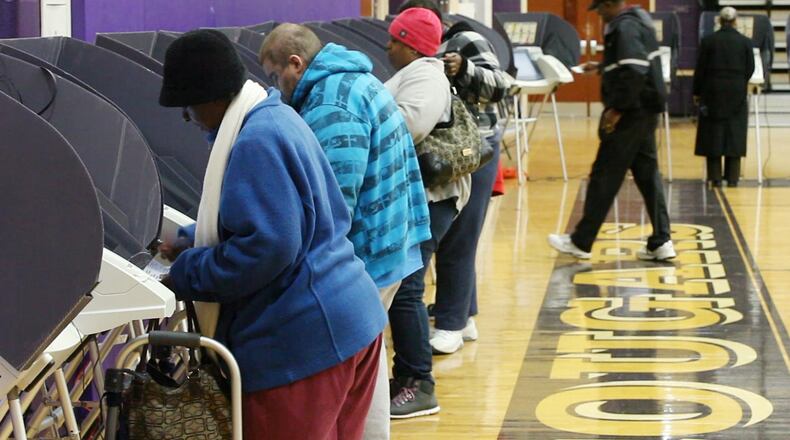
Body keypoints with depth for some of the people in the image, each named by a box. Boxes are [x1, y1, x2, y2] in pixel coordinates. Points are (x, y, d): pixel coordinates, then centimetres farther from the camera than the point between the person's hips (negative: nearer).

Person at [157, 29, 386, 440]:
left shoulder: (256, 142, -21)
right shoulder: (277, 116, 12)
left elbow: (265, 247, -25)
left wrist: (185, 275, -13)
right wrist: (193, 242, 19)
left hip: (302, 338, -11)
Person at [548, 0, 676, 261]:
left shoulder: (624, 28, -18)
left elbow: (635, 72, -28)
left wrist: (617, 109, -23)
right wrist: (602, 67, 29)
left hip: (630, 113, -10)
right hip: (645, 110, 10)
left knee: (605, 176, -1)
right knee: (647, 173, 10)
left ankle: (581, 242, 7)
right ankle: (661, 242, 9)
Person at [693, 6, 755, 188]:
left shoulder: (708, 41, -4)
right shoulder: (745, 42, -2)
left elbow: (700, 69, -2)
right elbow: (750, 68, 2)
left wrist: (697, 92, 7)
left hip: (713, 91, 0)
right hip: (737, 92, 0)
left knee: (713, 133, 5)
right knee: (735, 133, 6)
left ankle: (715, 177, 3)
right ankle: (732, 178, 4)